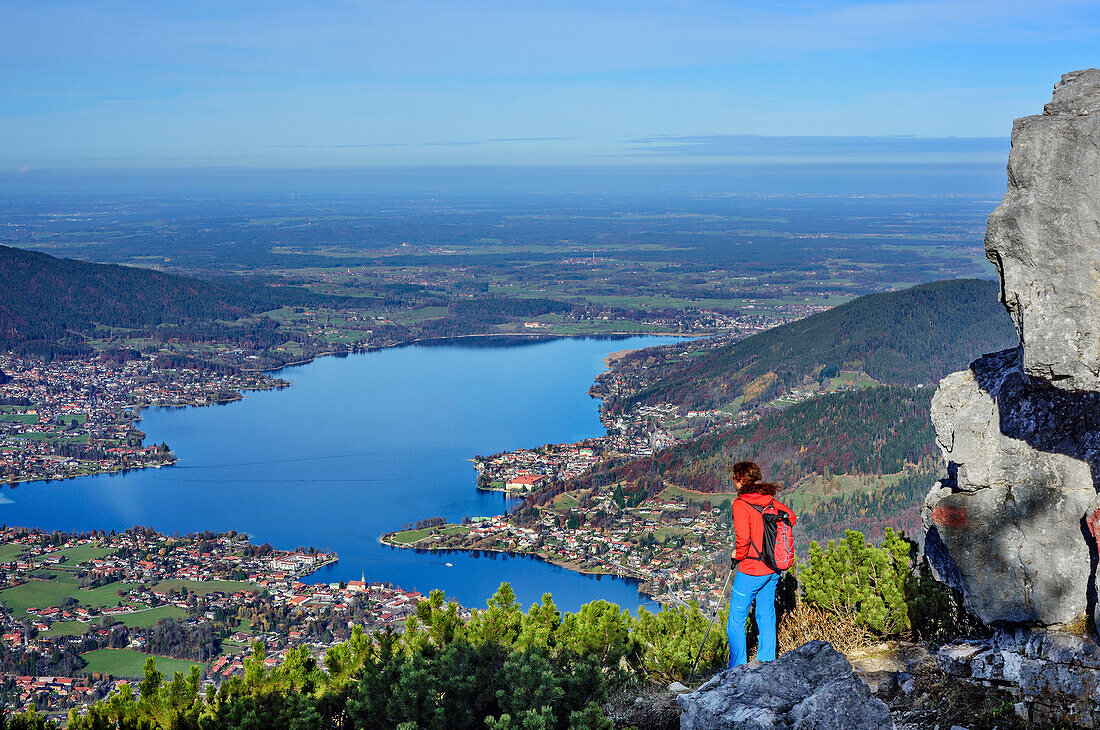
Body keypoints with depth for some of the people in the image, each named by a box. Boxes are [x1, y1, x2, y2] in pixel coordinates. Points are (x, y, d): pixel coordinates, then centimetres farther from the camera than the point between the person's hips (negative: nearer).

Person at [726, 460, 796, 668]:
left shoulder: (740, 504, -16)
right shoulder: (770, 501, 4)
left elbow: (743, 537, -24)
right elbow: (791, 516, 17)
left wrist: (738, 554, -6)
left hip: (750, 569, -7)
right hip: (772, 569, 7)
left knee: (736, 622, 2)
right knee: (766, 617, 16)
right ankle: (766, 665, 22)